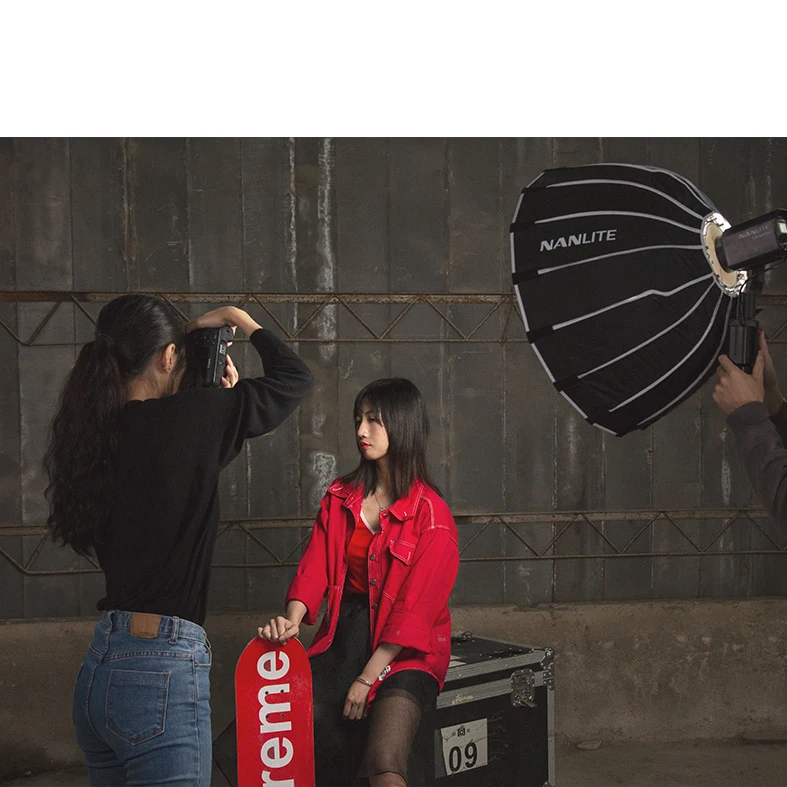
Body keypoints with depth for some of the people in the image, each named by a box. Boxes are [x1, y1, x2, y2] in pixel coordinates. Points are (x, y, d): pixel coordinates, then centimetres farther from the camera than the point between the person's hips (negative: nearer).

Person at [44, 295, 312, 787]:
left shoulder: (98, 432, 7)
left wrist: (223, 396, 20)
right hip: (164, 669, -8)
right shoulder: (187, 417, -13)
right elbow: (296, 378, -2)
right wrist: (238, 319, 11)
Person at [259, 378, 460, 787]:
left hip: (405, 652, -4)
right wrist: (292, 618, -17)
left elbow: (415, 607, -10)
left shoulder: (431, 514, -7)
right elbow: (315, 566, 3)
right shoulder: (340, 497, 10)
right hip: (344, 634, 5)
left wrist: (368, 678, -12)